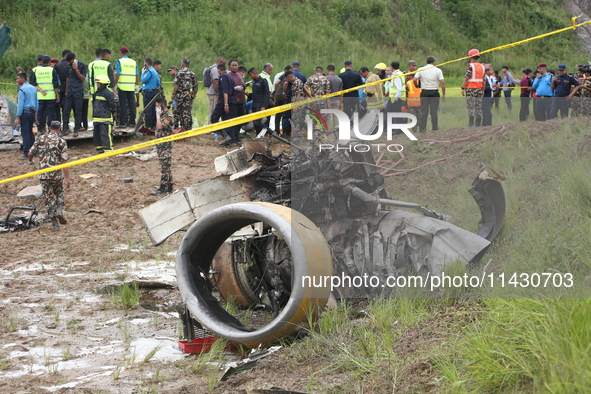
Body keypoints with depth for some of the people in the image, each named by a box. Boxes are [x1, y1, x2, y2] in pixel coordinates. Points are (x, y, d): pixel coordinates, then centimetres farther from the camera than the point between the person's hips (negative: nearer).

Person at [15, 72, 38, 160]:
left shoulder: (22, 89, -12)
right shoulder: (33, 88, 11)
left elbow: (20, 104, -15)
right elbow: (37, 102, 16)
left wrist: (17, 117, -14)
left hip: (25, 113, -7)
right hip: (32, 113, 7)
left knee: (25, 133, -5)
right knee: (30, 132, 17)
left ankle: (26, 153, -7)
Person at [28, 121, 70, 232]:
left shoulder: (40, 139, 2)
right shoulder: (61, 142, -5)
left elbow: (30, 154, 7)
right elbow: (64, 161, -8)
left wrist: (30, 161, 31)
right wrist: (67, 178, -7)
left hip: (44, 175, 1)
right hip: (57, 174, -1)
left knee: (49, 198, 8)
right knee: (59, 193, 23)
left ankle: (54, 224, 6)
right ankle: (59, 210, -3)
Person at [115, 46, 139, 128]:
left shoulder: (119, 62, -4)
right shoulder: (134, 62, 10)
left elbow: (117, 75, -10)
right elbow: (137, 75, 11)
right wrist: (137, 85, 19)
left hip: (122, 87, -4)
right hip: (131, 87, 4)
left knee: (123, 105, -3)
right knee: (131, 104, 9)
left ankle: (122, 123, -4)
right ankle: (132, 122, 11)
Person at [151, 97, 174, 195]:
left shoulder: (168, 116, -15)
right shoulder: (161, 115, 14)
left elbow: (160, 126, -28)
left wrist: (158, 115, -18)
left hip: (166, 146, -10)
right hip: (160, 145, 10)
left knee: (165, 167, -7)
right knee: (165, 166, 11)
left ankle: (162, 188, -7)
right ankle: (169, 186, 16)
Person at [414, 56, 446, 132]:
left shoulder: (420, 69, 2)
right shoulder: (438, 70, 0)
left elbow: (415, 80, -7)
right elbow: (442, 82, -6)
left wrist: (417, 86, 13)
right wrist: (443, 94, -2)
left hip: (424, 92, 1)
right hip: (434, 92, -1)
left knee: (424, 111, 4)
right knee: (434, 111, 3)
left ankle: (422, 128, 1)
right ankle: (435, 128, 4)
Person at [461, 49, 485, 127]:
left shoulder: (470, 66, -9)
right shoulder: (482, 66, 12)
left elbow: (466, 78, -15)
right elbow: (483, 80, 14)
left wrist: (463, 88, -11)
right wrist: (483, 90, 19)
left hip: (470, 89, -6)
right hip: (479, 89, 6)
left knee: (471, 107, -7)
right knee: (479, 107, 6)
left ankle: (471, 124, -12)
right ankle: (478, 124, 6)